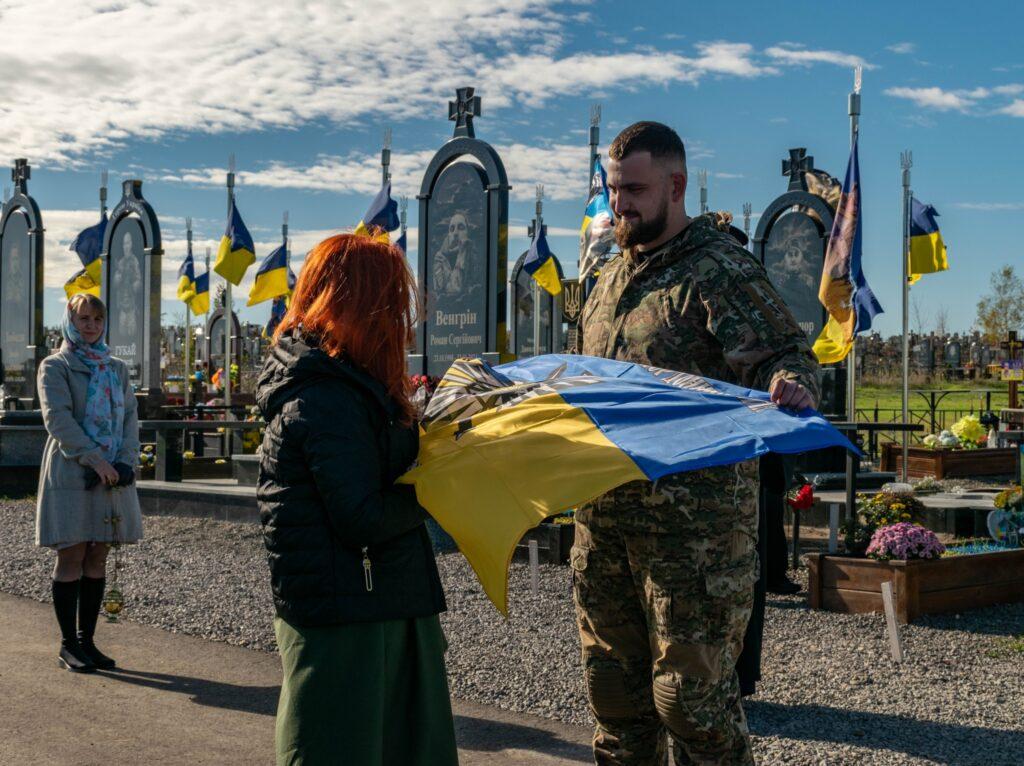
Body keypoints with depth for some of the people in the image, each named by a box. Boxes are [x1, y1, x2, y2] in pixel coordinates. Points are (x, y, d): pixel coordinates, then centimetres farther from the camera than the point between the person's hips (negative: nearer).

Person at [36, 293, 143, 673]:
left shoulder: (116, 368, 16)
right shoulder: (55, 366, 0)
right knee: (72, 557, -2)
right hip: (70, 472, -5)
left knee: (98, 557, 7)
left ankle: (86, 639, 14)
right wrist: (94, 458, -20)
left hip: (111, 475, 5)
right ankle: (69, 644, 6)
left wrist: (126, 461, -7)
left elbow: (130, 416, 9)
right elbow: (58, 418, -11)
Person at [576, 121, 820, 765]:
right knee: (613, 681, 17)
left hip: (695, 523, -8)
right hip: (604, 513, 8)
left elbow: (789, 354, -14)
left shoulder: (722, 271, -9)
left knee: (692, 690, -3)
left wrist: (789, 382, -35)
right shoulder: (612, 278, 16)